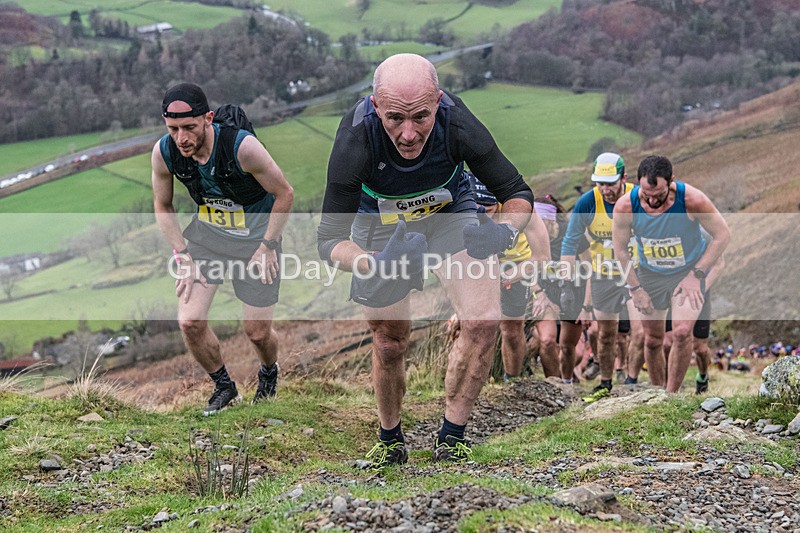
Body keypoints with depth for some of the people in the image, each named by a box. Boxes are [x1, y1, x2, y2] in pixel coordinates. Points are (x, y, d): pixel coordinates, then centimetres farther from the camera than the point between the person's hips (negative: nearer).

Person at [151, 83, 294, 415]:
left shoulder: (242, 146, -32)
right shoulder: (164, 153, -19)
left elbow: (284, 194, -15)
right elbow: (162, 206, 1)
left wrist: (267, 246, -12)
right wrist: (182, 255, -6)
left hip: (255, 236, -3)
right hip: (206, 233, 3)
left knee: (257, 332, 2)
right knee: (190, 322, -8)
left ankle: (269, 373, 39)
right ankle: (224, 386, 19)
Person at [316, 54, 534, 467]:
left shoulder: (458, 125, -36)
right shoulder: (354, 142, -38)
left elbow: (518, 193, -20)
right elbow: (329, 239, -32)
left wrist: (505, 230, -43)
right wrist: (378, 265, -53)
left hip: (450, 212, 1)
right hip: (381, 224, -1)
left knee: (484, 321, -16)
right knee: (389, 342, 5)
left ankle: (451, 438, -1)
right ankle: (390, 440, 30)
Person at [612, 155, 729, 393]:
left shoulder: (692, 200, -28)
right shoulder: (625, 206, -23)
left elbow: (722, 235, -13)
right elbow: (620, 249, -5)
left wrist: (696, 275, -16)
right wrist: (635, 288, -6)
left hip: (689, 271, -2)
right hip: (649, 274, 2)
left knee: (682, 332, -21)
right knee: (653, 340, 7)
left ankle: (672, 395, -7)